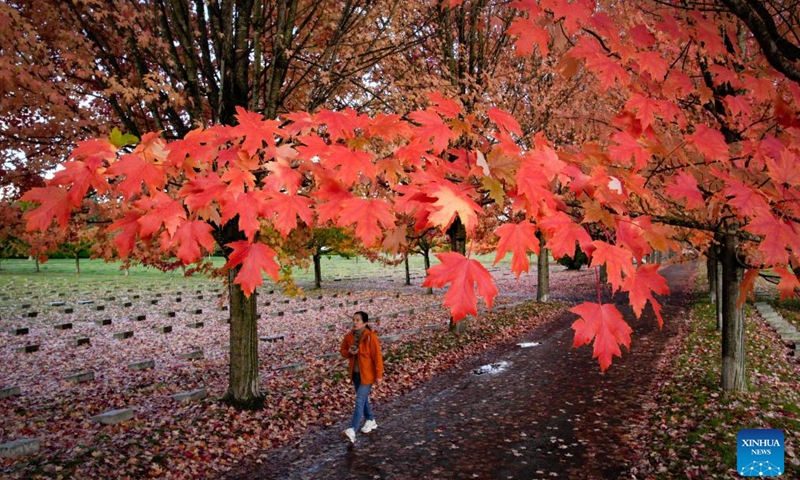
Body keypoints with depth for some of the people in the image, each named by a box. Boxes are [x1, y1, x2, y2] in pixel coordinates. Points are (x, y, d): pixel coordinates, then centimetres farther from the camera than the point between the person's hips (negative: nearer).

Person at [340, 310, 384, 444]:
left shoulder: (371, 337, -18)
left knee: (360, 401, -12)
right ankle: (371, 420, 39)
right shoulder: (349, 336, 0)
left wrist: (379, 375, -13)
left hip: (367, 374, -7)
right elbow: (343, 352, 12)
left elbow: (377, 356, -14)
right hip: (355, 373, 7)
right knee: (363, 399, 20)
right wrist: (349, 352, -12)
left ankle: (352, 430, -15)